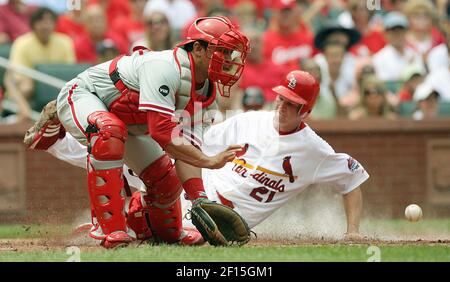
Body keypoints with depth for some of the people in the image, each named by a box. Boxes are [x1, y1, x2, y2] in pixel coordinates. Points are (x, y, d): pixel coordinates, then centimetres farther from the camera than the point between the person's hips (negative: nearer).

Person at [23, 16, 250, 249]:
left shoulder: (206, 94, -8)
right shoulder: (166, 67, -35)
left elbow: (187, 150, -14)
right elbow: (162, 133, -41)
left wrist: (199, 199, -28)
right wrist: (209, 161, -44)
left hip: (128, 123, 8)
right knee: (110, 131, -45)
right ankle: (109, 229, -39)